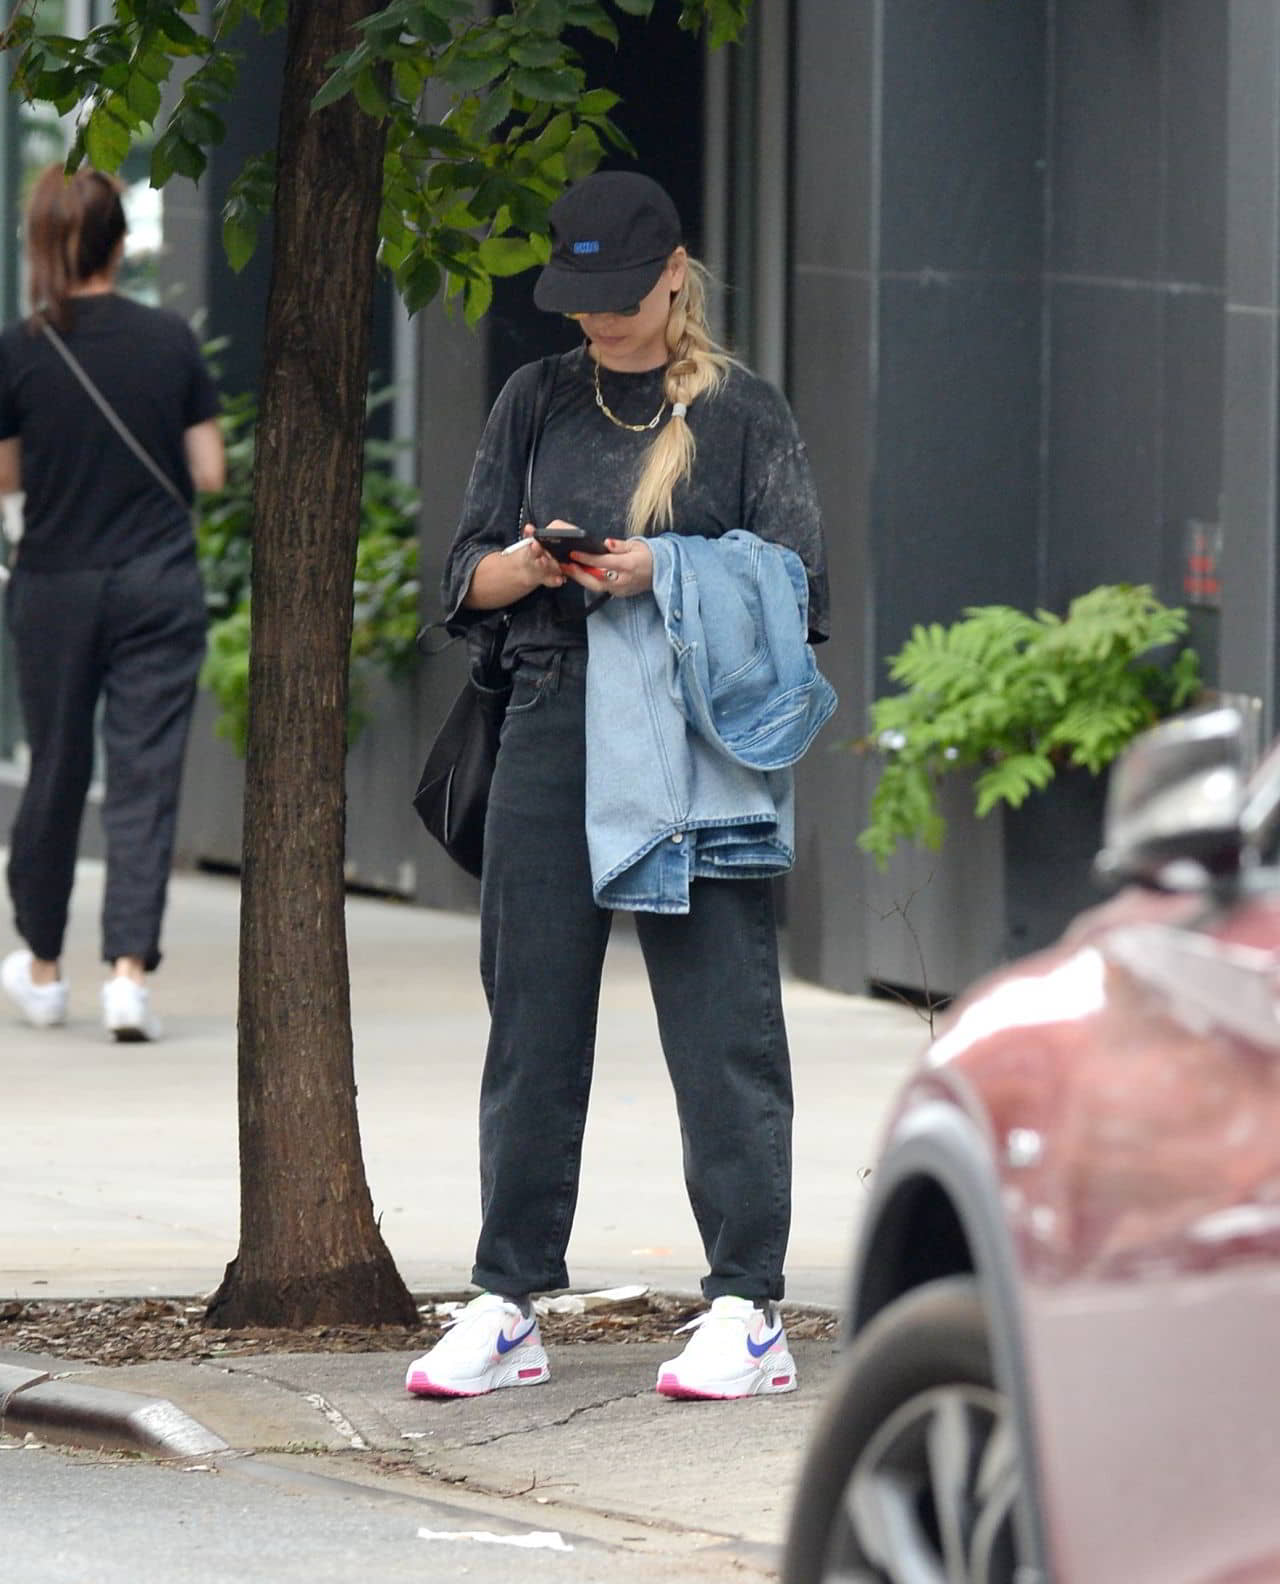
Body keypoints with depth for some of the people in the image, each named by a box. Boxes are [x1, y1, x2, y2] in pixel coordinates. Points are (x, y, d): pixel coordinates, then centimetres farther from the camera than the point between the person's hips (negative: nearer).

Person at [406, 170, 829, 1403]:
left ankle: (746, 1311, -2)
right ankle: (506, 1309, 11)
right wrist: (529, 564, -9)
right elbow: (468, 573, 13)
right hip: (551, 734, 3)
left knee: (721, 1021, -4)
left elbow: (794, 591, -1)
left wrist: (661, 577, -15)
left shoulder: (742, 414, 4)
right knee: (532, 1024, 5)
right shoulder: (536, 403, 14)